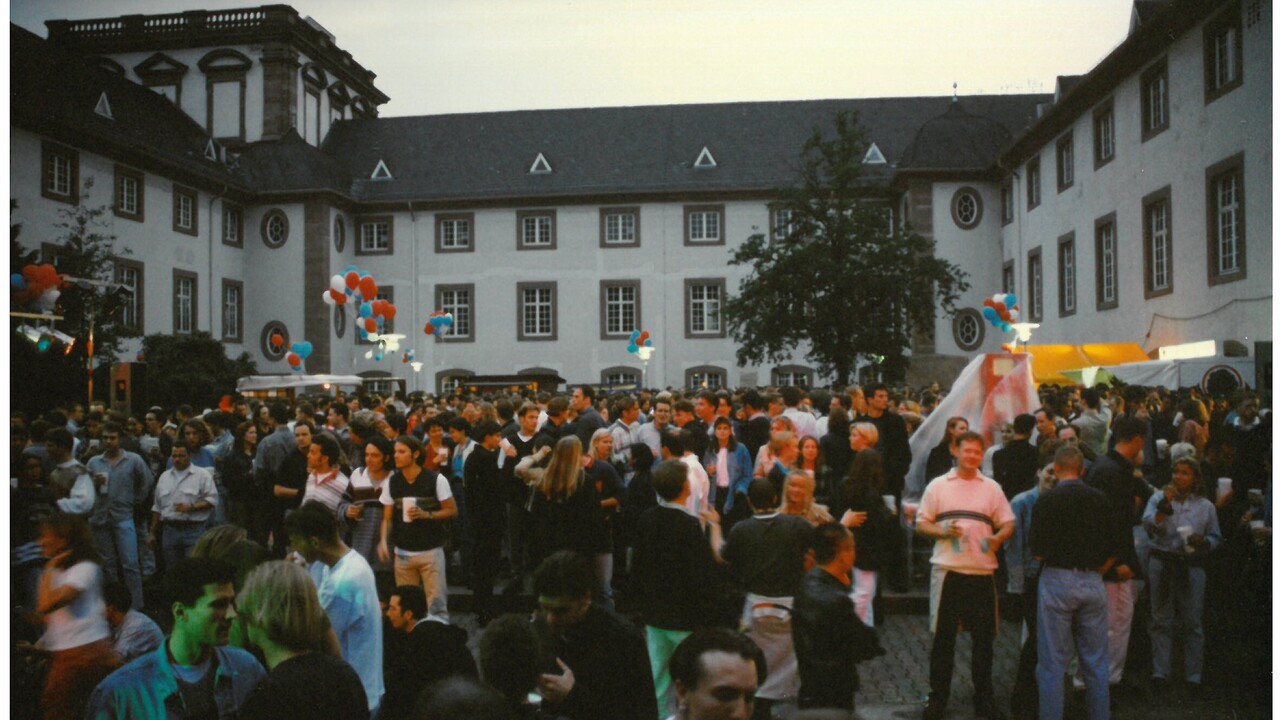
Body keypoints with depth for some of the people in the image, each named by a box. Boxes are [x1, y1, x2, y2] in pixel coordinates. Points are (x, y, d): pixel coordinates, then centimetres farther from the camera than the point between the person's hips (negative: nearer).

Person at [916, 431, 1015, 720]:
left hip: (982, 572, 2)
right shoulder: (937, 485, 5)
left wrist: (999, 537, -14)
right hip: (947, 571, -1)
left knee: (983, 637, 7)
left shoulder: (992, 488, 10)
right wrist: (942, 531, -14)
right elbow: (921, 524, 5)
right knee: (943, 636, 6)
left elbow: (1008, 524, 8)